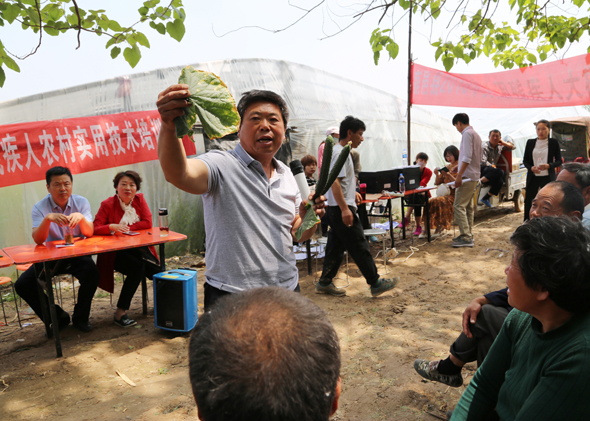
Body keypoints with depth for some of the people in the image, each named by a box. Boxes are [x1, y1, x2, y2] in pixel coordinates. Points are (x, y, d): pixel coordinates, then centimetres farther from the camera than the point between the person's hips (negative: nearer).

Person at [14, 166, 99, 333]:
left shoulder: (81, 202, -4)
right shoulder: (40, 207, -7)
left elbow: (89, 233, -14)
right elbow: (38, 240, -19)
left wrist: (81, 218, -35)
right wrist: (48, 218, -36)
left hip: (77, 254, -1)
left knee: (91, 273, -31)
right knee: (22, 285, -16)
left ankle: (80, 317, -5)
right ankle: (58, 316, 7)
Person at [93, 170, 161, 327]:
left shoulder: (139, 199, 8)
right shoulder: (107, 204, -2)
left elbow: (147, 223, -1)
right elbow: (95, 229, -10)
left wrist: (125, 228, -10)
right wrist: (112, 227, -30)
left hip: (139, 248, 4)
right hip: (116, 252, -3)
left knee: (156, 271, -24)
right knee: (137, 267, -31)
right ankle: (120, 313, -22)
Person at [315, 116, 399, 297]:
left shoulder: (341, 151, 17)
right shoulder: (340, 153, -15)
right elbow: (334, 182, -23)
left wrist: (352, 193, 31)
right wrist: (344, 208, -28)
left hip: (337, 209, 11)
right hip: (342, 209, -11)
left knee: (336, 246, 13)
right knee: (360, 247, -4)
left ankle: (324, 282, 20)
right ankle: (375, 284, 4)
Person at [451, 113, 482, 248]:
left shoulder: (467, 133, -11)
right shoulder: (476, 134, 19)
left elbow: (467, 157, -20)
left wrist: (459, 175, -23)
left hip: (467, 176, -10)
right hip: (474, 176, 10)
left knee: (459, 206, -10)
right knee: (468, 207, 14)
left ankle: (466, 238, -12)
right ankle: (468, 235, 19)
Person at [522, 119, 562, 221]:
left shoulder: (554, 142, 1)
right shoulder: (530, 142, 6)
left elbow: (559, 161, 2)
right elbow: (525, 160, 9)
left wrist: (549, 165, -18)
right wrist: (531, 168, -12)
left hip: (548, 177, -2)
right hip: (533, 177, 2)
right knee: (528, 201, 6)